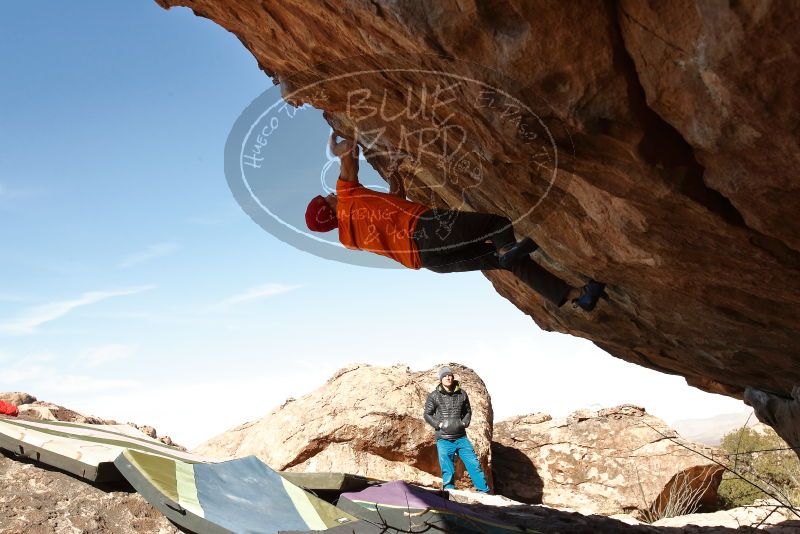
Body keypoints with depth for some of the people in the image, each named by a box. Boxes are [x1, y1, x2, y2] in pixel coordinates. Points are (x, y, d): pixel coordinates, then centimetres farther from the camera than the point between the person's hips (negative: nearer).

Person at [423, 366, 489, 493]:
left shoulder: (462, 394, 6)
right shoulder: (434, 396, -1)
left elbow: (468, 411, 19)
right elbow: (427, 414, 5)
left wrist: (464, 423, 0)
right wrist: (439, 424, -10)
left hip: (461, 438, 2)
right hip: (444, 440, -2)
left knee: (474, 464, -2)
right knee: (447, 471, -1)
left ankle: (484, 491, 4)